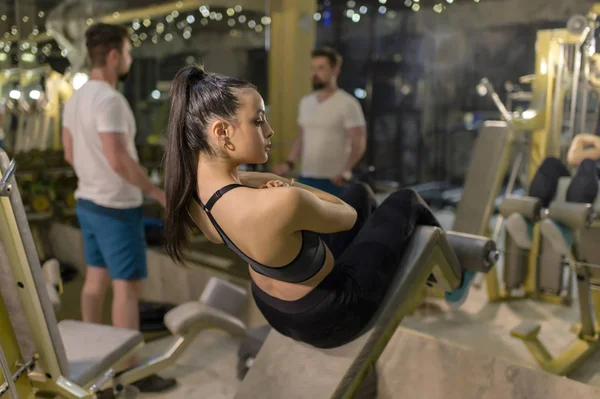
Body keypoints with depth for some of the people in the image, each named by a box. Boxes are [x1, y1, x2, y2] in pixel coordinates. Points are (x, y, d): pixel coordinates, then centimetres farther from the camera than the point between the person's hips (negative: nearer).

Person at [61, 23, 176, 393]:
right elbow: (119, 160, -29)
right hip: (117, 207, -9)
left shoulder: (75, 98, 8)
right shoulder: (109, 99, -22)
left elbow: (70, 154, 15)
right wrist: (157, 191, -19)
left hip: (87, 201, 9)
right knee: (127, 286, -1)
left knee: (97, 278, 18)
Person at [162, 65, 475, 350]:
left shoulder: (191, 183, -18)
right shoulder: (279, 204, -42)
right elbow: (347, 216, -20)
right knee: (405, 201, 14)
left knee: (360, 191, 25)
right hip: (328, 318, -7)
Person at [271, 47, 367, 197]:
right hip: (306, 178, 6)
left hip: (334, 182, -6)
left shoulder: (348, 104, -8)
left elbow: (359, 143, -11)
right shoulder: (305, 103, 12)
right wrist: (289, 164, 4)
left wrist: (345, 172, -24)